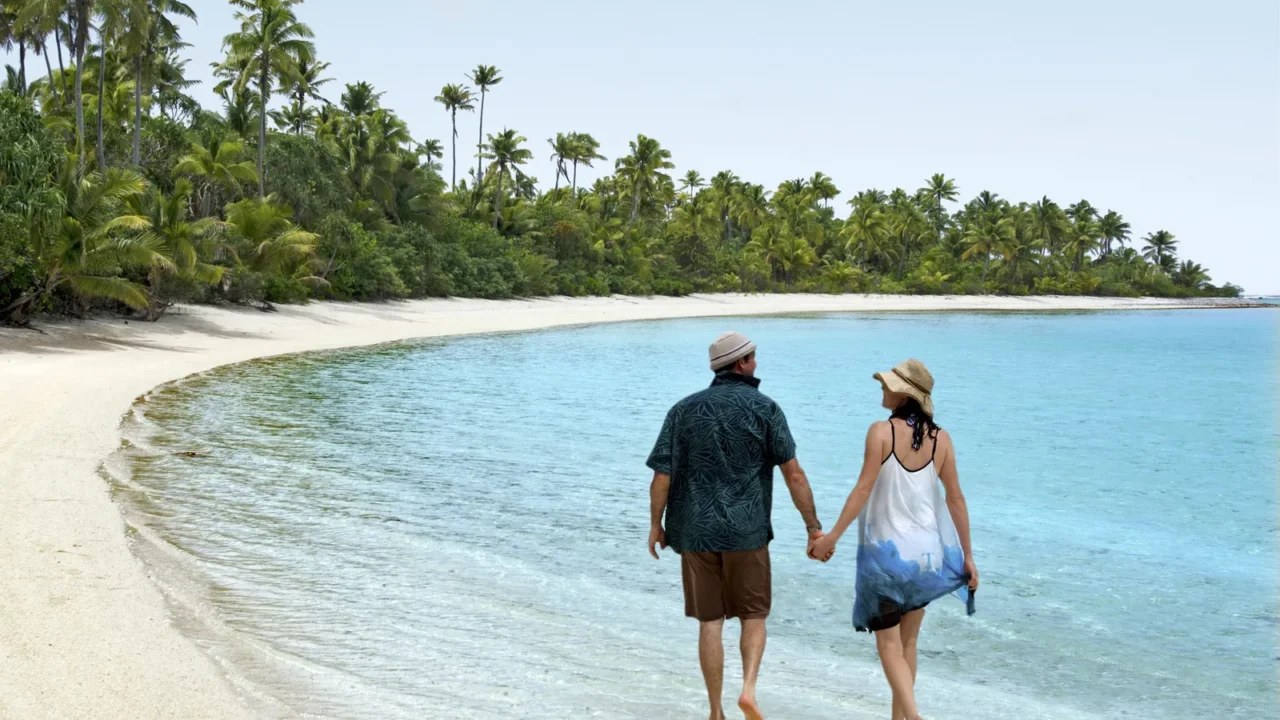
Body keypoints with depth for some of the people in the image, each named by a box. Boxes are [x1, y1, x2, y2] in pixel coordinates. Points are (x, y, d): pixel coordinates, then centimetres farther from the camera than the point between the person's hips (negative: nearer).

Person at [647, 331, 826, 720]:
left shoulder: (684, 410, 2)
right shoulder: (764, 409, -5)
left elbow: (662, 474, -1)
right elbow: (793, 474, -7)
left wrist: (655, 525, 12)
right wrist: (814, 528, -1)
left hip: (696, 532, 2)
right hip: (746, 532, -2)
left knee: (709, 622, 10)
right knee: (753, 617, 14)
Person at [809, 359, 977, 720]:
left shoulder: (881, 431, -12)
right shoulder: (940, 438, 0)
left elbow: (864, 489, -15)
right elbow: (956, 499, 2)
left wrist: (832, 537, -10)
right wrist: (967, 556, 8)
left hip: (885, 550, -4)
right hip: (926, 549, 4)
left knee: (889, 645, 4)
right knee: (908, 642, 19)